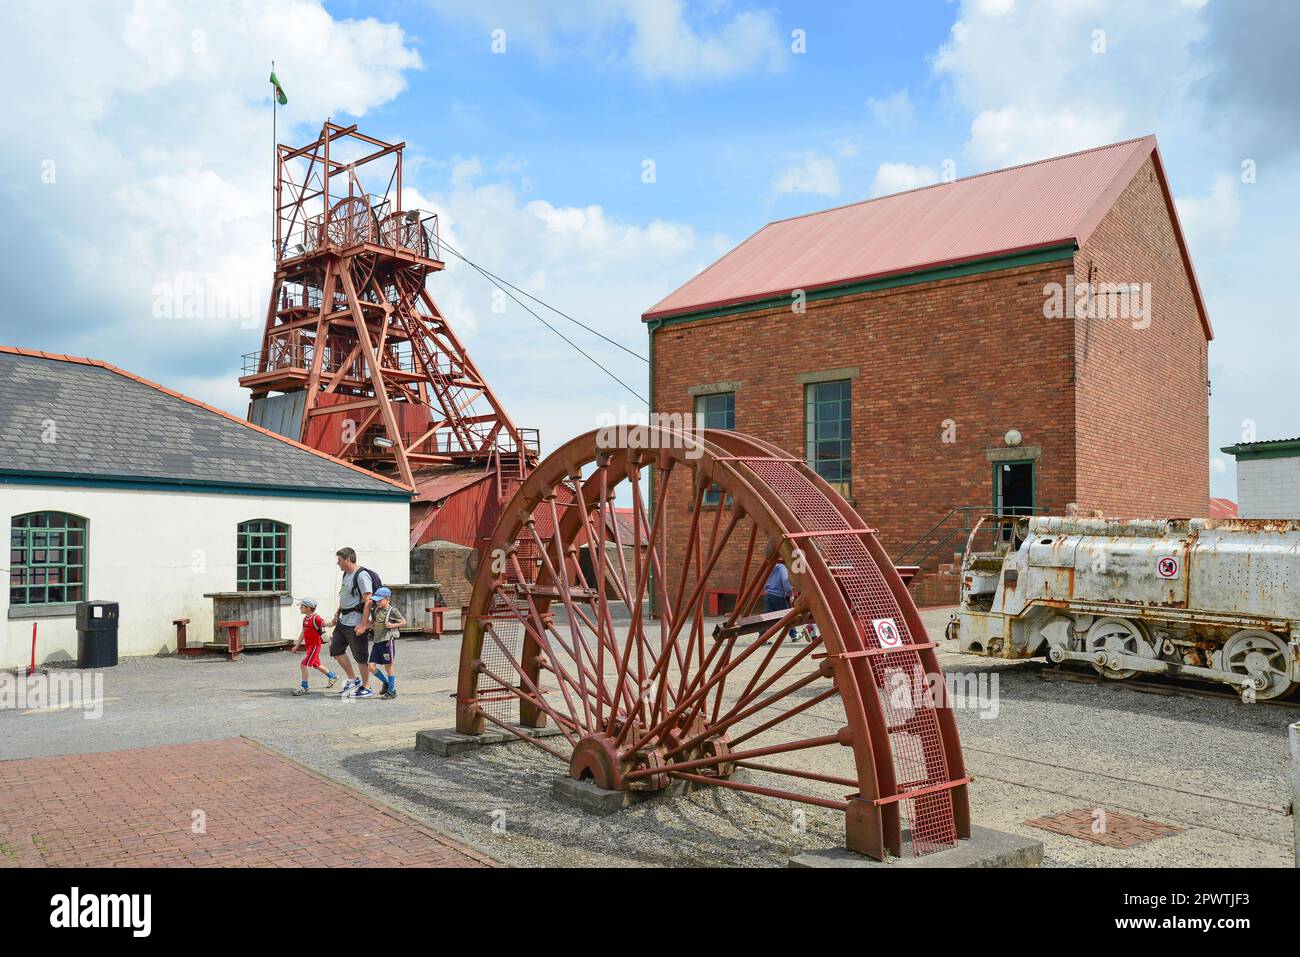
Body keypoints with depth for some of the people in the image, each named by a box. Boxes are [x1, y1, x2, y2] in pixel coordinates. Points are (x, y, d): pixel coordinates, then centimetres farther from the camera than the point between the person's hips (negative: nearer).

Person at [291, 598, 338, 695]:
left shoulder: (315, 618, -18)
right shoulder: (305, 619, 9)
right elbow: (303, 633, 16)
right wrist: (297, 645, 18)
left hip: (315, 645, -10)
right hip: (309, 645, 10)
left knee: (303, 664, -14)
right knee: (316, 665, 22)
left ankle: (304, 686, -5)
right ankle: (333, 676, 40)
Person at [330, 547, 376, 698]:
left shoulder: (362, 576, -17)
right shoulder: (346, 574, 12)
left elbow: (368, 601, -22)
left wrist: (363, 625, -25)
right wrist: (337, 614, 22)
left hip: (356, 623, -10)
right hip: (343, 621, 10)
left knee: (360, 656, 0)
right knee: (336, 649, 13)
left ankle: (366, 688, 12)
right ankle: (353, 680, 24)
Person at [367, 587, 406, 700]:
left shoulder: (392, 611, -7)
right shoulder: (376, 610, 11)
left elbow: (404, 622, -2)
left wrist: (392, 625, -15)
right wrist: (371, 625, 5)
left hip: (388, 641, -6)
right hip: (377, 641, 7)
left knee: (388, 666, 1)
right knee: (371, 667, 1)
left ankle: (392, 691, 13)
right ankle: (386, 682, 23)